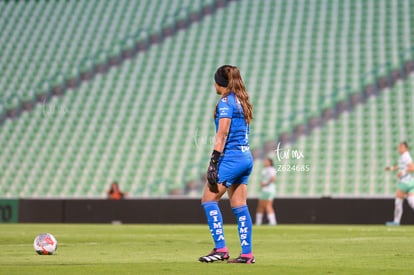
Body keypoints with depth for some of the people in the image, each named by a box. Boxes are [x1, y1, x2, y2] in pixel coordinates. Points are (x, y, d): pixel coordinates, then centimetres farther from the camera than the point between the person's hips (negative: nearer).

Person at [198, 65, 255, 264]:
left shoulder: (226, 101, -9)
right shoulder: (241, 100, 16)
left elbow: (222, 133, -16)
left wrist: (213, 162, -19)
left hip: (231, 157, -9)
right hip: (246, 158, 9)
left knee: (209, 200, -6)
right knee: (240, 206, 8)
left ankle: (220, 248, -12)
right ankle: (247, 253, 6)